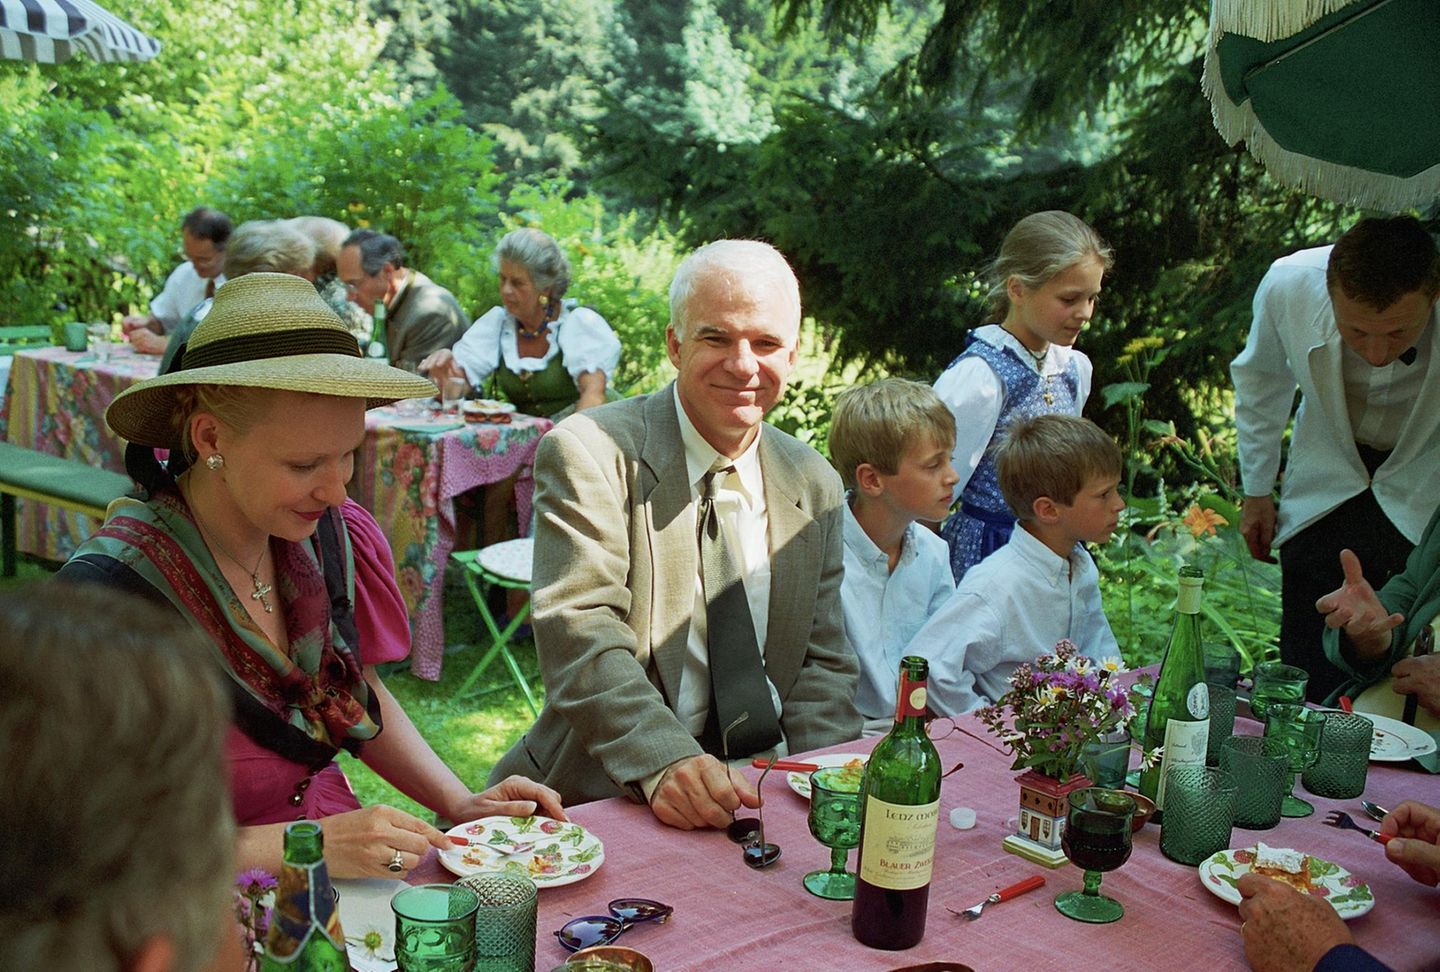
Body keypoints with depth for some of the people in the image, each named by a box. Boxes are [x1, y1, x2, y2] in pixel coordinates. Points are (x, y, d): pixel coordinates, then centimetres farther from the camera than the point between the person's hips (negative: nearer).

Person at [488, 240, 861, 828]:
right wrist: (666, 763, -32)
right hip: (605, 797, -3)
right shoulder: (587, 453, -6)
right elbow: (580, 636, -18)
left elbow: (822, 664, 11)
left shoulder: (816, 488, 11)